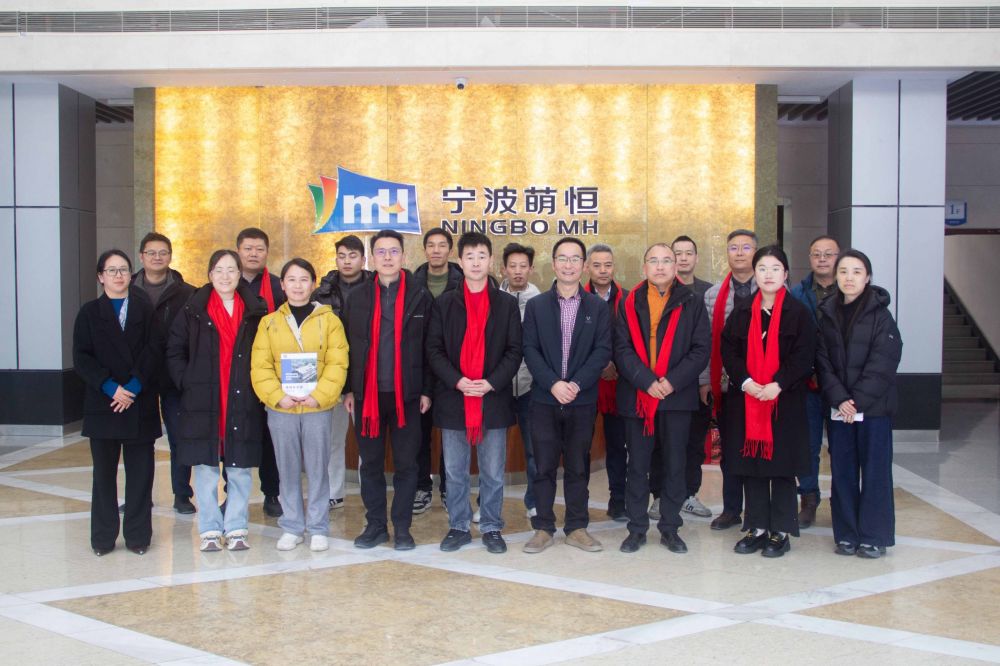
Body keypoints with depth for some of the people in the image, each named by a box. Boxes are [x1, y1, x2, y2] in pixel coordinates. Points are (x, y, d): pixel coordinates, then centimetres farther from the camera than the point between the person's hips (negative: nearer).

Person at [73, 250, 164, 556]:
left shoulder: (146, 310, 8)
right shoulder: (90, 312, 8)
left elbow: (155, 350, -3)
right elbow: (81, 358, 0)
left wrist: (134, 387, -15)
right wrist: (110, 387, -13)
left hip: (140, 404, 0)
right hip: (102, 403, 0)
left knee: (140, 471, 2)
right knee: (104, 471, 4)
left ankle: (138, 535, 12)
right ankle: (103, 537, 13)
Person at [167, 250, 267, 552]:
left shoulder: (255, 311, 5)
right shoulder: (193, 311, 4)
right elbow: (174, 352, 5)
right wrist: (188, 382, -5)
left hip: (243, 403, 1)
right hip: (203, 402, 0)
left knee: (240, 468, 4)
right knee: (205, 467, 4)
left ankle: (236, 527, 16)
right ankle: (210, 529, 14)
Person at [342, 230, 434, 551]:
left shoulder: (420, 296, 1)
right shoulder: (357, 296, 7)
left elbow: (429, 347, 1)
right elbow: (348, 346, 8)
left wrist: (426, 390, -2)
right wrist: (348, 389, 5)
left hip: (407, 394, -2)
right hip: (367, 394, 2)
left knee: (406, 464, 4)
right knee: (370, 463, 9)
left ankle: (402, 528, 15)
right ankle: (375, 525, 20)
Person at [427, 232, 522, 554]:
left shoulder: (507, 303, 5)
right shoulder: (445, 303, 6)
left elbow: (514, 351, 2)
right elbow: (434, 349, 1)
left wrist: (491, 383, -11)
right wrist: (458, 382, -12)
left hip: (494, 399, -1)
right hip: (453, 398, 1)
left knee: (493, 473, 6)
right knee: (455, 472, 9)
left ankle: (491, 528, 19)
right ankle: (458, 527, 21)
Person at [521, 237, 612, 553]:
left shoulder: (598, 307, 5)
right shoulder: (536, 305, 5)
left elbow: (603, 350, -3)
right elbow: (530, 349, -2)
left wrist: (576, 384, -14)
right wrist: (553, 384, -15)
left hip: (582, 399, 0)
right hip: (544, 399, 0)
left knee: (577, 467, 7)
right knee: (544, 466, 4)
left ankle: (577, 528, 16)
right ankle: (543, 528, 13)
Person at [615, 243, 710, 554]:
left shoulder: (691, 303, 4)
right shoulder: (629, 303, 5)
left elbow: (702, 348, -2)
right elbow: (622, 349, -3)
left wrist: (673, 382, -13)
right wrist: (646, 381, -15)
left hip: (677, 396, 0)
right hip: (637, 397, 0)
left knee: (674, 465, 6)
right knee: (637, 465, 6)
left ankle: (670, 528, 18)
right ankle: (637, 528, 16)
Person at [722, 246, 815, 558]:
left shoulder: (798, 312, 0)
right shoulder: (742, 313, 9)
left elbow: (804, 355, -7)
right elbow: (728, 351, 3)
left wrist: (778, 385, -18)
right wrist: (745, 382, -13)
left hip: (785, 401, -3)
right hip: (746, 401, 3)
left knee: (782, 466, 1)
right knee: (751, 465, 7)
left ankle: (781, 531, 11)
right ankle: (757, 527, 17)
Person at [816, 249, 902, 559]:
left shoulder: (880, 314, -3)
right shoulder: (827, 314, 7)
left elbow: (883, 363, -9)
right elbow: (823, 362, 2)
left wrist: (858, 402, -15)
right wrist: (839, 399, -11)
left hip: (874, 407, -3)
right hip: (839, 408, 3)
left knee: (875, 470, 2)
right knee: (842, 471, 6)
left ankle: (874, 536, 12)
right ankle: (846, 534, 16)